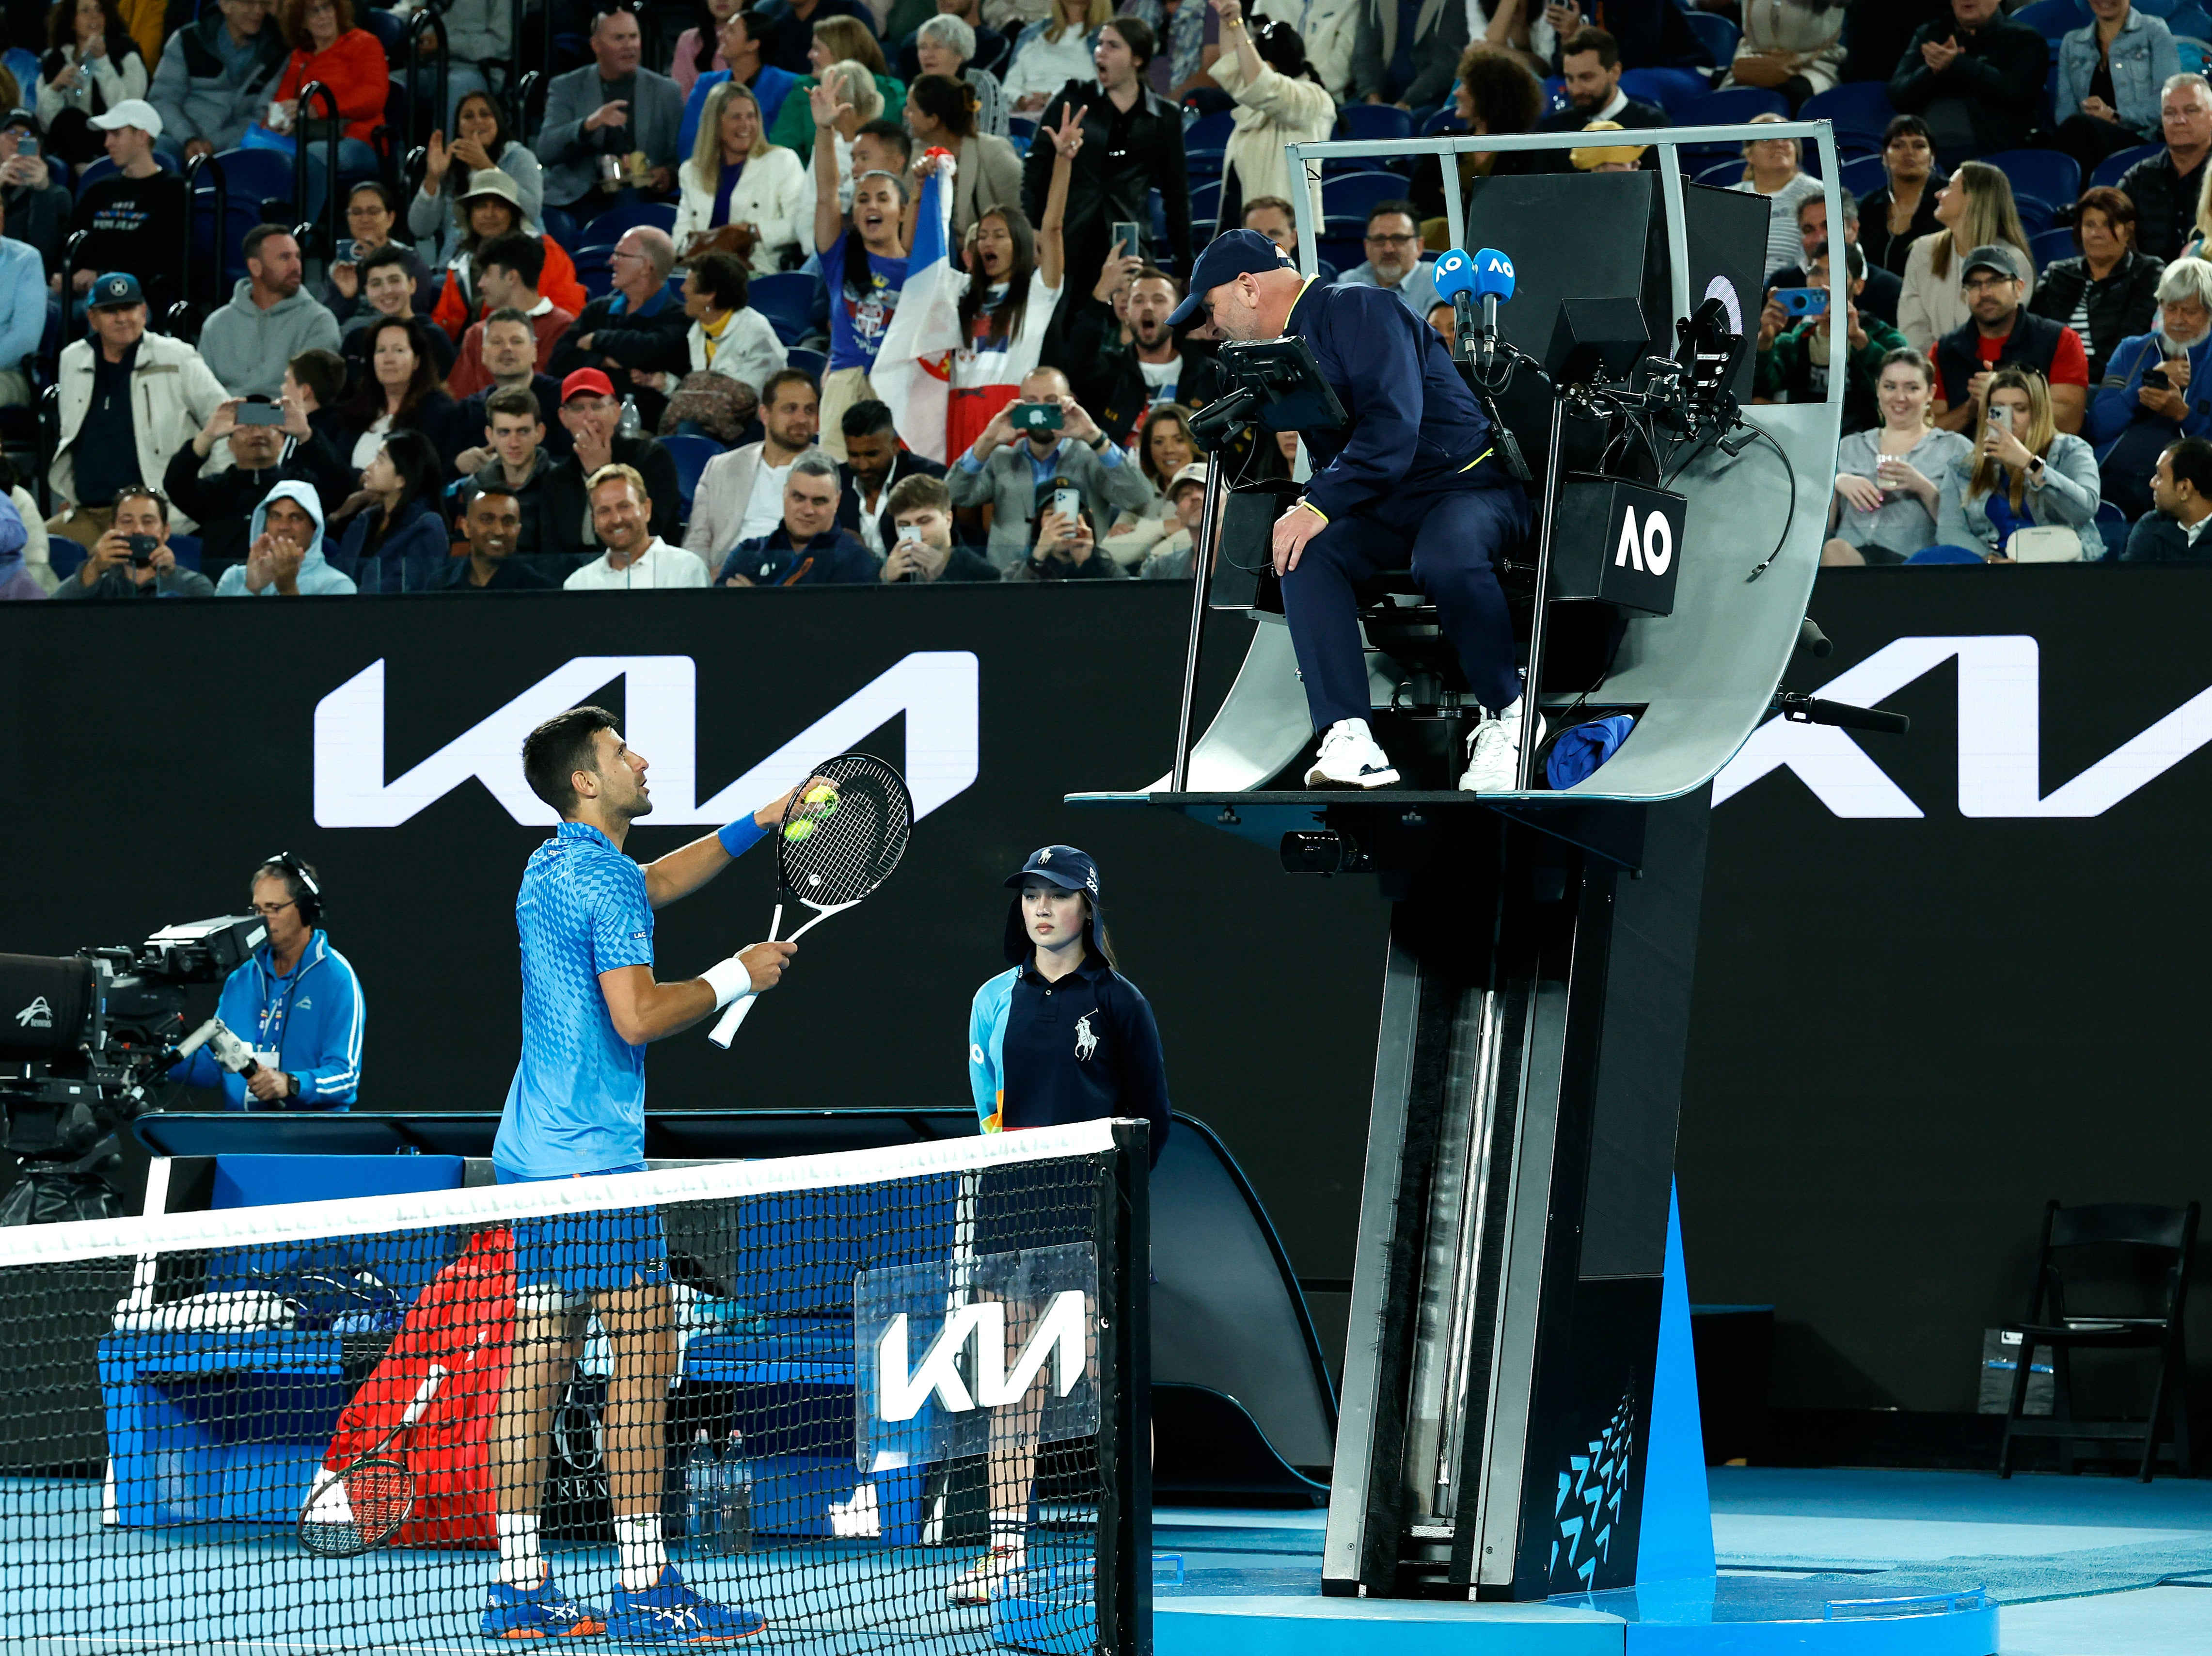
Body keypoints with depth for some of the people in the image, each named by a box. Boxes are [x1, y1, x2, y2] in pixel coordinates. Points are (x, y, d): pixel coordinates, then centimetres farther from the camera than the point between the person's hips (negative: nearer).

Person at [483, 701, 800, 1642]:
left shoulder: (551, 869, 16)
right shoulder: (605, 881, -14)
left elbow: (655, 883, 36)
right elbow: (638, 1017, -22)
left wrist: (763, 821, 34)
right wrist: (737, 976, -8)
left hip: (533, 1156, 9)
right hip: (594, 1158, -9)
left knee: (539, 1360, 6)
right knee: (643, 1353, -8)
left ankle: (520, 1584, 4)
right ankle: (643, 1583, -10)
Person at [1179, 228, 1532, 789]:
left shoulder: (1356, 310, -11)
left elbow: (1391, 430, -23)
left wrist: (1318, 508, -28)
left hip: (1465, 484, -8)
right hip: (1386, 510, 8)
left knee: (1446, 558, -40)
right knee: (1307, 552, -23)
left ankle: (1506, 715, -17)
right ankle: (1349, 742, -34)